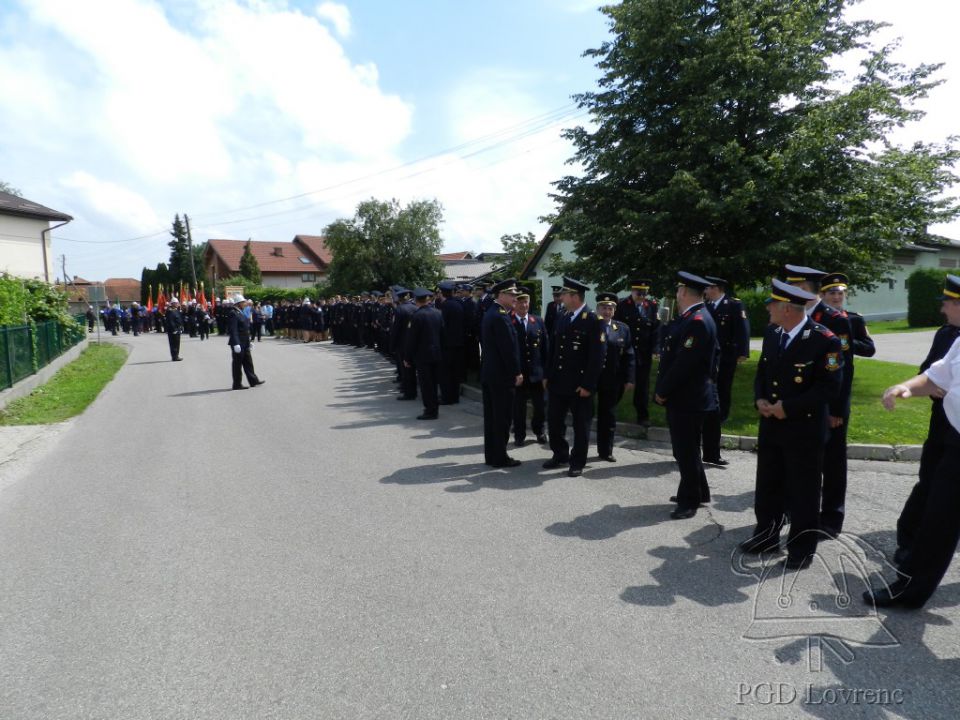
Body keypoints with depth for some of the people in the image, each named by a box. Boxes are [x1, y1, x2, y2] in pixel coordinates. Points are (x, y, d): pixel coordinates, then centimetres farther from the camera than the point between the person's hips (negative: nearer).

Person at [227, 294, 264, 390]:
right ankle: (237, 384, 8)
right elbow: (233, 330, -22)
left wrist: (249, 341, 20)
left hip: (245, 343, 9)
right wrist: (236, 344, -27)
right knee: (237, 363, 0)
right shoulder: (233, 314, -16)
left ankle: (253, 380, 20)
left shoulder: (241, 312, 13)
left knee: (248, 362, 13)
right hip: (238, 343, -9)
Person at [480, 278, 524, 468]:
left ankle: (490, 455, 21)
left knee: (491, 416, 13)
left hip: (488, 373, 10)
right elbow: (509, 348, -20)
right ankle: (500, 457, 6)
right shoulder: (500, 317, -18)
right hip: (502, 376, -10)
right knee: (502, 418, -1)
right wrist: (517, 373, -13)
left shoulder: (489, 314, 13)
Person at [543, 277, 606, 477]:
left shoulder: (593, 320, -12)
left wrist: (588, 385, -17)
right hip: (558, 381, 7)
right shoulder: (562, 318, 10)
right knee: (554, 420, 13)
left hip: (580, 384, -7)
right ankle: (560, 455, 30)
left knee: (580, 424, 6)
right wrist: (548, 376, 10)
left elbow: (597, 356, -15)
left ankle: (577, 463, 19)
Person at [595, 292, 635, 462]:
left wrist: (629, 379, -2)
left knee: (608, 416, 11)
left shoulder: (622, 329, 6)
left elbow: (629, 356, 5)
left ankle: (605, 450, 22)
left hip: (612, 381, 3)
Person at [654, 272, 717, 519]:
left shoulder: (698, 321, -19)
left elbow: (684, 363, -23)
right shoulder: (687, 318, 11)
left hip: (688, 398, -10)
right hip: (680, 396, 10)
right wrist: (664, 390, 10)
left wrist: (662, 392, -15)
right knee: (685, 448, 19)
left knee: (686, 450, 1)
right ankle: (698, 492, 34)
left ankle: (690, 500, 14)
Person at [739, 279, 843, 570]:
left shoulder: (825, 340, -16)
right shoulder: (771, 333, 5)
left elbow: (829, 389, -17)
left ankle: (802, 549, 23)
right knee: (768, 486, 17)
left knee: (802, 493, 7)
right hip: (770, 426, 6)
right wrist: (760, 399, -4)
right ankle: (766, 536, 35)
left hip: (804, 430, -6)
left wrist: (788, 407, -20)